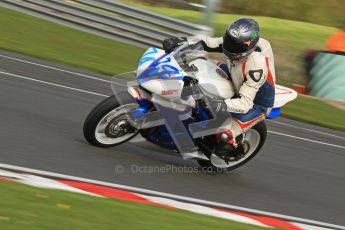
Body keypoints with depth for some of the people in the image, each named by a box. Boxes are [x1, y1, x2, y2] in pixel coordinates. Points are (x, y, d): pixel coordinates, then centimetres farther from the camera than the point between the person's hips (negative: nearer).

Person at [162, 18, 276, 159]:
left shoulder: (256, 65, -40)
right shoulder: (234, 42, -20)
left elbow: (245, 103, -41)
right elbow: (205, 42, -12)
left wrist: (221, 105, -56)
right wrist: (178, 42, -28)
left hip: (255, 103, -7)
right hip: (239, 85, 7)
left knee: (224, 134, -24)